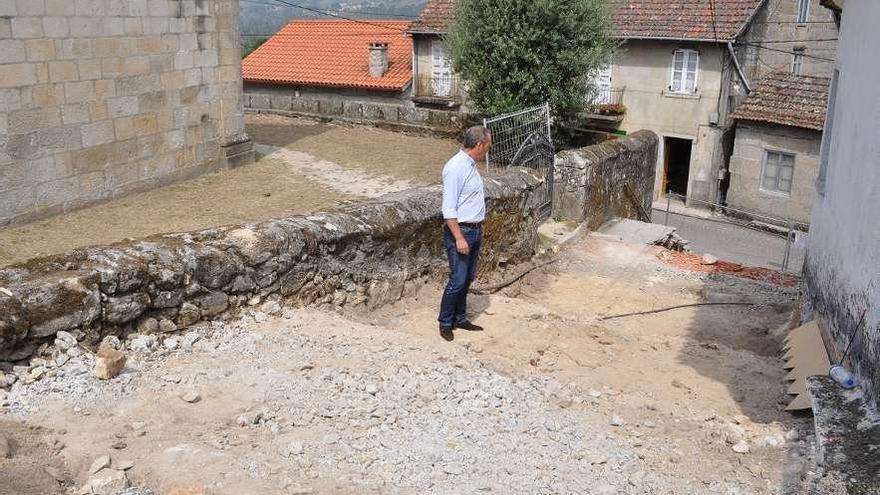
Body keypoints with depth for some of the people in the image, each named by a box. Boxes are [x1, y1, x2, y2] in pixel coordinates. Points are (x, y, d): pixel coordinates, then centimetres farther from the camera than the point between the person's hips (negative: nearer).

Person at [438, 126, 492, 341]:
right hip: (460, 231, -9)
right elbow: (449, 208, -21)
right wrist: (459, 238, -23)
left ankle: (460, 318, 26)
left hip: (474, 231, 9)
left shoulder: (471, 165, 10)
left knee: (468, 278, 15)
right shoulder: (455, 167, -19)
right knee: (458, 280, -4)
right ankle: (445, 323, 10)